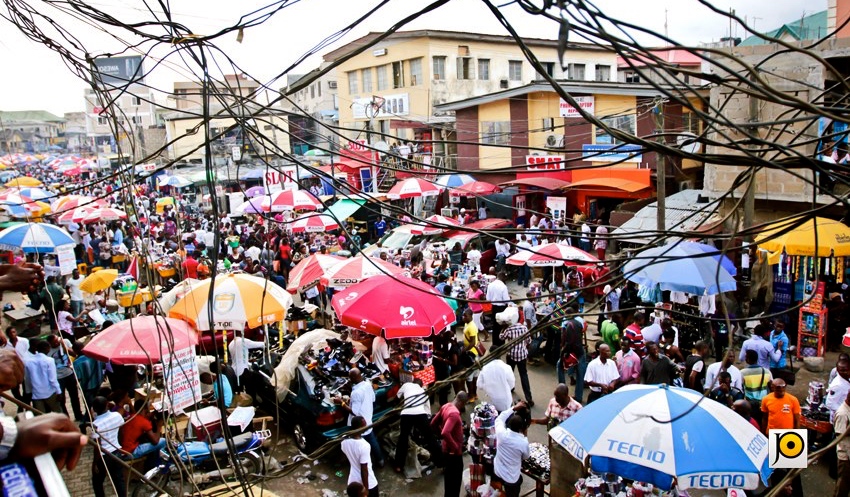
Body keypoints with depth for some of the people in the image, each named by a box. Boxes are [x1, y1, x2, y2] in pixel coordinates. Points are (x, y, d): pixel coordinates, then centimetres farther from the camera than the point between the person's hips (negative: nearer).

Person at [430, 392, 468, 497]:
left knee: (449, 478, 23)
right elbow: (445, 433, -38)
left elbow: (433, 424, 10)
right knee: (455, 481, 6)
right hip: (454, 453, -9)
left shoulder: (445, 407, 0)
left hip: (446, 450, 9)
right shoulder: (454, 413, -27)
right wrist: (455, 447, -25)